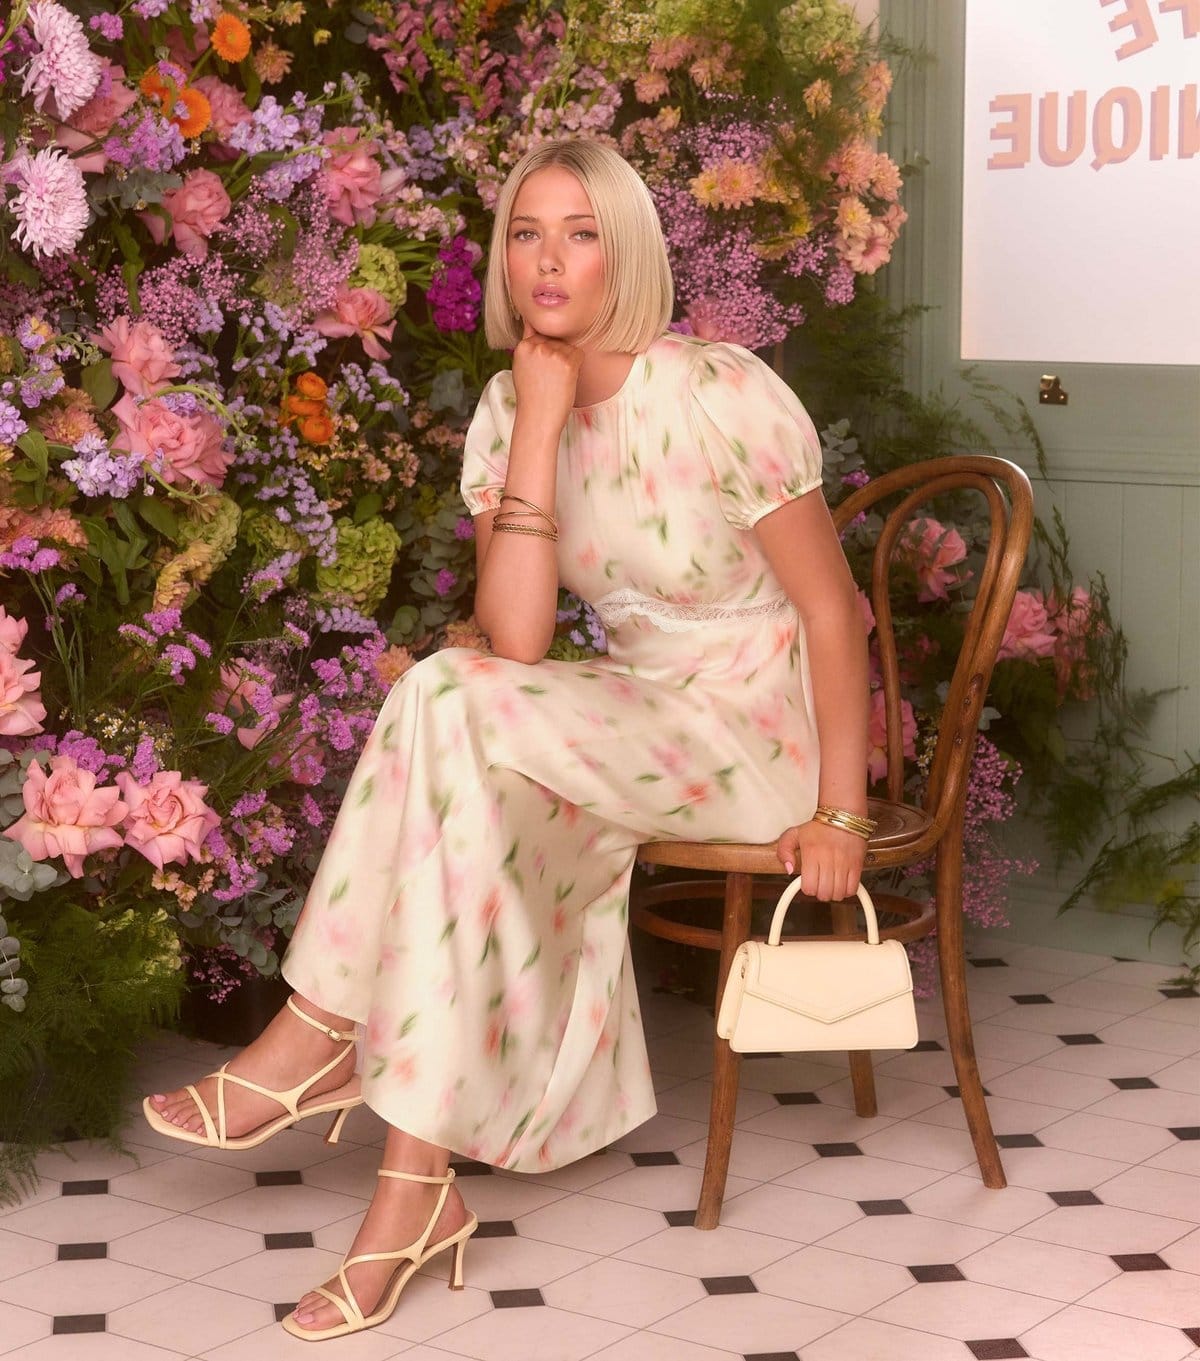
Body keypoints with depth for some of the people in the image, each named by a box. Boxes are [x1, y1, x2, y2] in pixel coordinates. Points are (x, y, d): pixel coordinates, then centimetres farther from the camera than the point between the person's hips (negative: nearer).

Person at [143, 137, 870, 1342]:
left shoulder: (718, 394, -17)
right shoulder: (508, 409, -2)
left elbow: (830, 605, -12)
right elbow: (516, 640, -14)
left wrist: (840, 811, -15)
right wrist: (538, 423, -19)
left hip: (760, 731, -5)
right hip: (637, 719, 5)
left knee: (452, 709, -26)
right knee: (485, 802, -27)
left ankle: (323, 1036, -15)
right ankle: (420, 1183, -21)